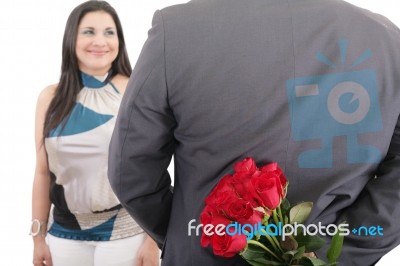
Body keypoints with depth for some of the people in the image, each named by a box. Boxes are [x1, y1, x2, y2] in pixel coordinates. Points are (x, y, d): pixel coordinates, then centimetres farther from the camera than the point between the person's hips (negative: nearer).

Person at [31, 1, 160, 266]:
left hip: (125, 234, -3)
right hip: (64, 235, 3)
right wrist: (38, 235, 8)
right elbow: (43, 172, 6)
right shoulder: (51, 97, 1)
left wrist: (153, 239, -6)